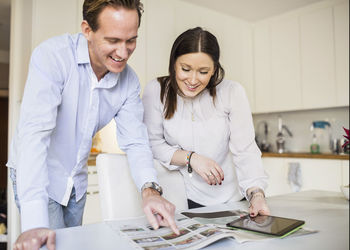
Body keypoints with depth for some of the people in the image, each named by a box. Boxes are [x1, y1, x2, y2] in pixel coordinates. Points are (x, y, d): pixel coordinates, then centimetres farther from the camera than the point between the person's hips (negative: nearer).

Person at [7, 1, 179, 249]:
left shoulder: (129, 80, -9)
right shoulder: (53, 56, -25)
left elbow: (135, 141, -12)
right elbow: (34, 132, -34)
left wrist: (150, 189, -32)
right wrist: (35, 223, -41)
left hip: (76, 181, 5)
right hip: (35, 178, -5)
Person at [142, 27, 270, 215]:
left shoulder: (232, 92, -6)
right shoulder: (156, 91, -5)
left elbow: (245, 150, -10)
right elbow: (152, 143, -2)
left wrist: (256, 194, -23)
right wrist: (190, 158, -15)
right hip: (182, 198, -1)